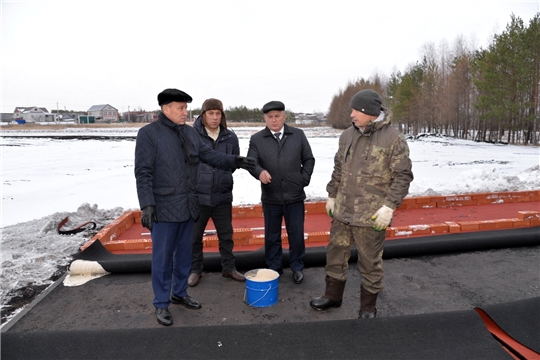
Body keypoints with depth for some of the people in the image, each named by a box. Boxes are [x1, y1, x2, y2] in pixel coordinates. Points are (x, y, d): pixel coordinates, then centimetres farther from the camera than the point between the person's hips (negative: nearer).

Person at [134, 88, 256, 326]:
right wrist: (147, 204, -19)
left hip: (187, 206, 6)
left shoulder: (190, 132, 9)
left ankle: (179, 293, 35)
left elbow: (209, 155, 9)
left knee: (184, 254, 17)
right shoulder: (149, 133, -9)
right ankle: (161, 303, 21)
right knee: (163, 257, 5)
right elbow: (143, 173, -13)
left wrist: (234, 161, -5)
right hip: (164, 208, -6)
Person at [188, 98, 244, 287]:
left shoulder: (230, 136, 1)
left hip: (223, 195, 3)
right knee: (195, 236, 11)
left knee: (226, 235, 14)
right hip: (197, 195, -2)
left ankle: (229, 268, 31)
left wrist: (225, 175, 8)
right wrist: (196, 177, -2)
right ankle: (195, 270, 29)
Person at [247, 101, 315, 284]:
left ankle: (297, 267, 26)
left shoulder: (298, 135, 5)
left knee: (296, 234, 8)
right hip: (270, 197, 0)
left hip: (295, 196, 0)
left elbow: (308, 159, 10)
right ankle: (274, 267, 28)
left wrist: (304, 179, 0)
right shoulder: (257, 139, 1)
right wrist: (259, 172, -29)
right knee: (272, 235, 11)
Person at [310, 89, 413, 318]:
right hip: (342, 211, 6)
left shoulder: (393, 139, -11)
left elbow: (403, 176, -11)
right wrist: (331, 195, 15)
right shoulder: (347, 135, 6)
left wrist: (389, 206, -17)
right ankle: (332, 296, 37)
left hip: (372, 215, -5)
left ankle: (368, 307, 30)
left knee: (370, 262, 9)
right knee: (335, 253, 17)